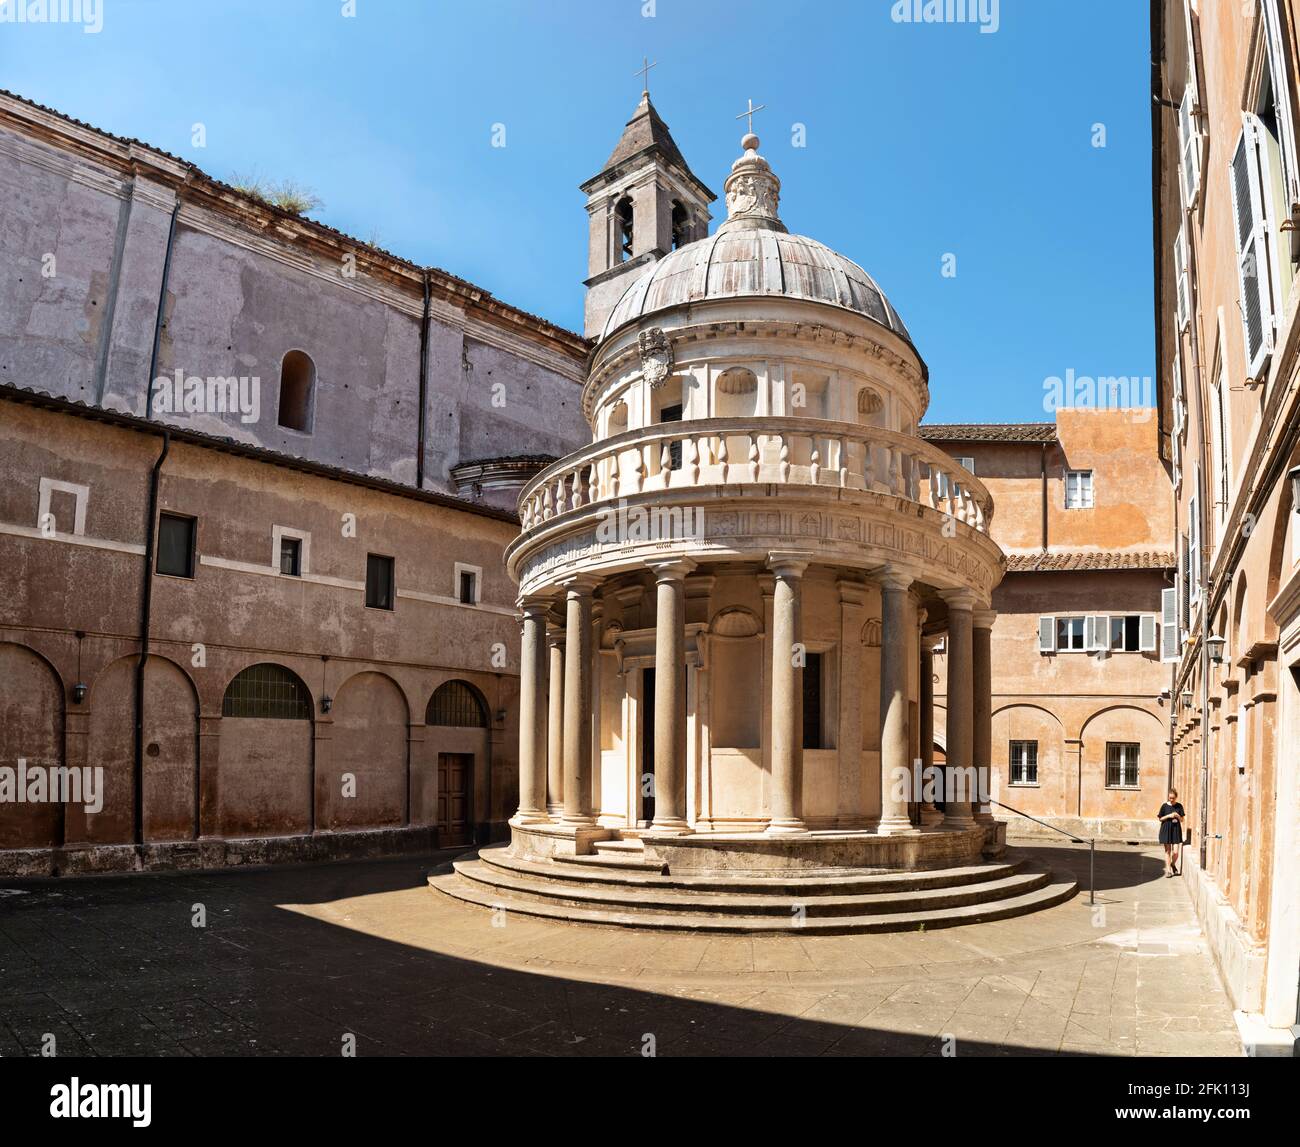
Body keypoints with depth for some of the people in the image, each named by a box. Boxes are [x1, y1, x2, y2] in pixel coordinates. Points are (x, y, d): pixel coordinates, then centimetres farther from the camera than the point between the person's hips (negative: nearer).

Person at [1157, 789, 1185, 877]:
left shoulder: (1179, 806, 4)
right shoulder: (1164, 806, 0)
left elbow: (1182, 820, 7)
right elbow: (1160, 819, 3)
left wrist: (1178, 816, -12)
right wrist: (1168, 816, -13)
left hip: (1176, 830, 1)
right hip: (1166, 830, -1)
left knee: (1176, 852, -3)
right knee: (1167, 851, 4)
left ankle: (1173, 864, 26)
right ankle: (1168, 870, 12)